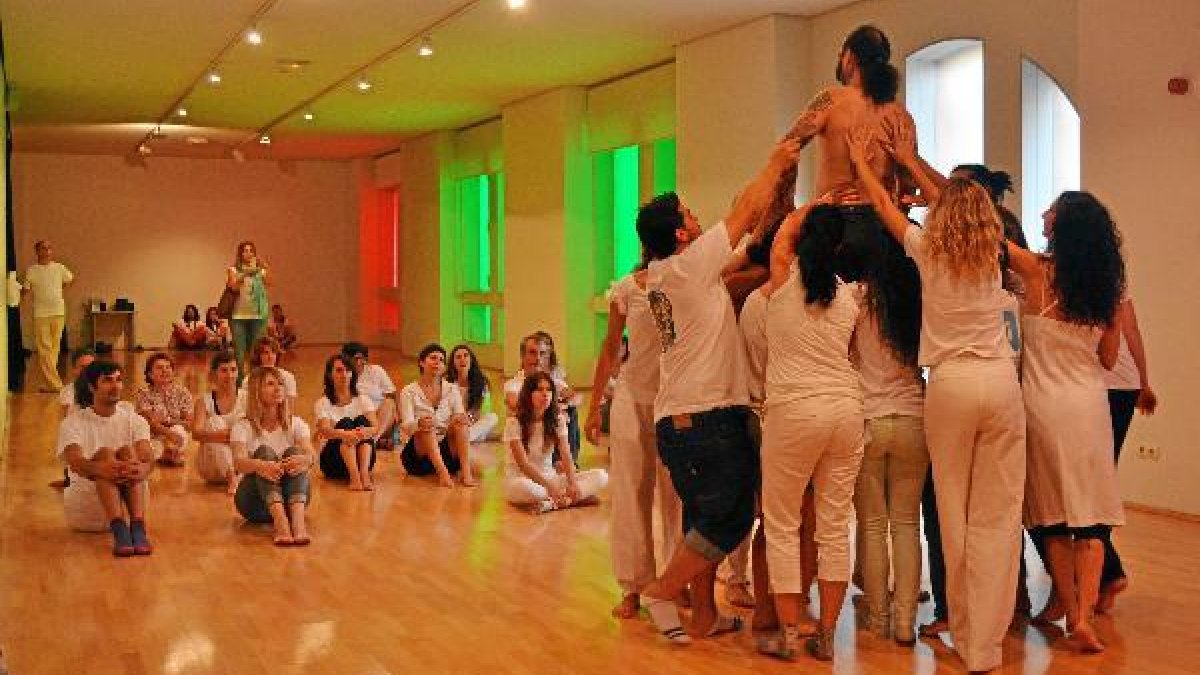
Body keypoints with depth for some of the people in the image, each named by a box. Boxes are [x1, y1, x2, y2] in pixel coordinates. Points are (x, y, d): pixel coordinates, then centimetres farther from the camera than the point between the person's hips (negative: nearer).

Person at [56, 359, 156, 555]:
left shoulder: (134, 420, 6)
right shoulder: (73, 423, -1)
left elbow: (148, 458, -13)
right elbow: (75, 462, -21)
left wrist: (142, 469, -40)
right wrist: (100, 469, -46)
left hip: (128, 502, 2)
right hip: (82, 508, -2)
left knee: (128, 451, -24)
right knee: (105, 453, -27)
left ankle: (138, 528, -43)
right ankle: (119, 530, -49)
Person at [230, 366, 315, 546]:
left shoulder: (295, 423, 6)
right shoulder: (243, 427, 0)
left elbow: (310, 456, -13)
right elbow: (238, 463, -20)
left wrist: (302, 460, -39)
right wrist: (260, 465, -44)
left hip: (290, 497, 2)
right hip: (254, 501, -2)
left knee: (294, 452, -24)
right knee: (264, 451, -27)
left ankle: (298, 520, -50)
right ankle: (280, 522, -52)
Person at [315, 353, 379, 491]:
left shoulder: (363, 400, 6)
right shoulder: (323, 403, 0)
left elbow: (375, 427, -11)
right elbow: (325, 431, -19)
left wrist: (366, 431, -36)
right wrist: (344, 434, -42)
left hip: (361, 456, 2)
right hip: (333, 458, -2)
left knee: (362, 421, -22)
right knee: (345, 423, -26)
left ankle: (364, 473, -44)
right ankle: (354, 476, -47)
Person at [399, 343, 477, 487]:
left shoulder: (451, 390, 10)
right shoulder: (409, 392, -1)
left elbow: (459, 417, -2)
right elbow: (407, 426, -14)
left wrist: (462, 419, -28)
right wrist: (418, 424, -39)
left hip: (447, 449, 3)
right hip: (418, 453, -2)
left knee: (460, 423, -23)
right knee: (426, 426, -31)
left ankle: (466, 472, -38)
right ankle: (442, 473, -48)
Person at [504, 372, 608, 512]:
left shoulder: (556, 421, 1)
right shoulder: (514, 423, -12)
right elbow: (523, 464, -20)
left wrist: (572, 483, -28)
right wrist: (550, 486, -32)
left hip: (549, 476, 5)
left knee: (600, 476, -15)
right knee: (525, 488, -44)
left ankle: (550, 503, -28)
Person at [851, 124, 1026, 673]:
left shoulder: (928, 251, 3)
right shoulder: (991, 254, 11)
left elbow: (883, 203, 19)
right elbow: (957, 205, 29)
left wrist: (859, 159, 36)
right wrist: (911, 162, 41)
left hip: (950, 382, -2)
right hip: (1001, 381, 2)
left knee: (954, 511, 8)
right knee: (997, 515, 2)